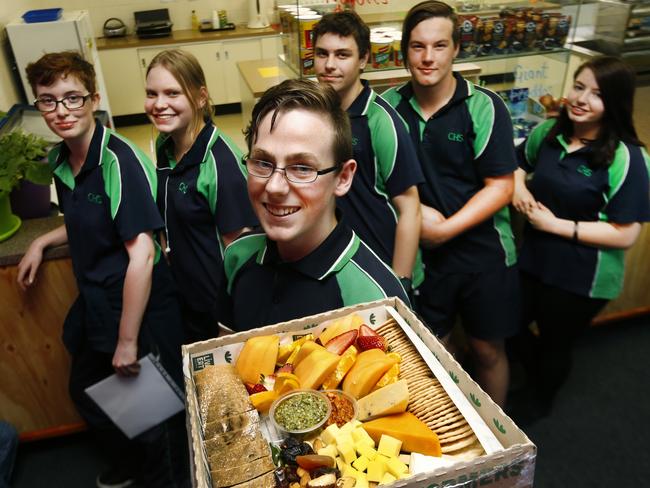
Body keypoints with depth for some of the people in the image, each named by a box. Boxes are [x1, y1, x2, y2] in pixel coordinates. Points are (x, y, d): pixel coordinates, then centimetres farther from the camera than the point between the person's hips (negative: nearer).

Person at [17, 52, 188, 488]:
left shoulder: (119, 160, -24)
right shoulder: (60, 161, 3)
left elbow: (142, 253, -27)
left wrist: (127, 340, -23)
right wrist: (42, 242, 5)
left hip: (141, 310, -9)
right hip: (95, 305, 9)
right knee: (86, 392, 27)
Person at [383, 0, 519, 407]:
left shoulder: (483, 107, -10)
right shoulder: (390, 107, -3)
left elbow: (500, 187, -12)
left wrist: (444, 229, -19)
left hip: (483, 252, -1)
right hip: (420, 254, 2)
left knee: (488, 349, 14)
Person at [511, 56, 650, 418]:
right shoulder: (548, 132, -4)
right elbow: (518, 163, 17)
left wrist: (556, 225, -22)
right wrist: (518, 185, -5)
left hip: (581, 279, -5)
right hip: (533, 261, 5)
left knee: (555, 344, 18)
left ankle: (540, 405, 50)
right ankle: (534, 379, 55)